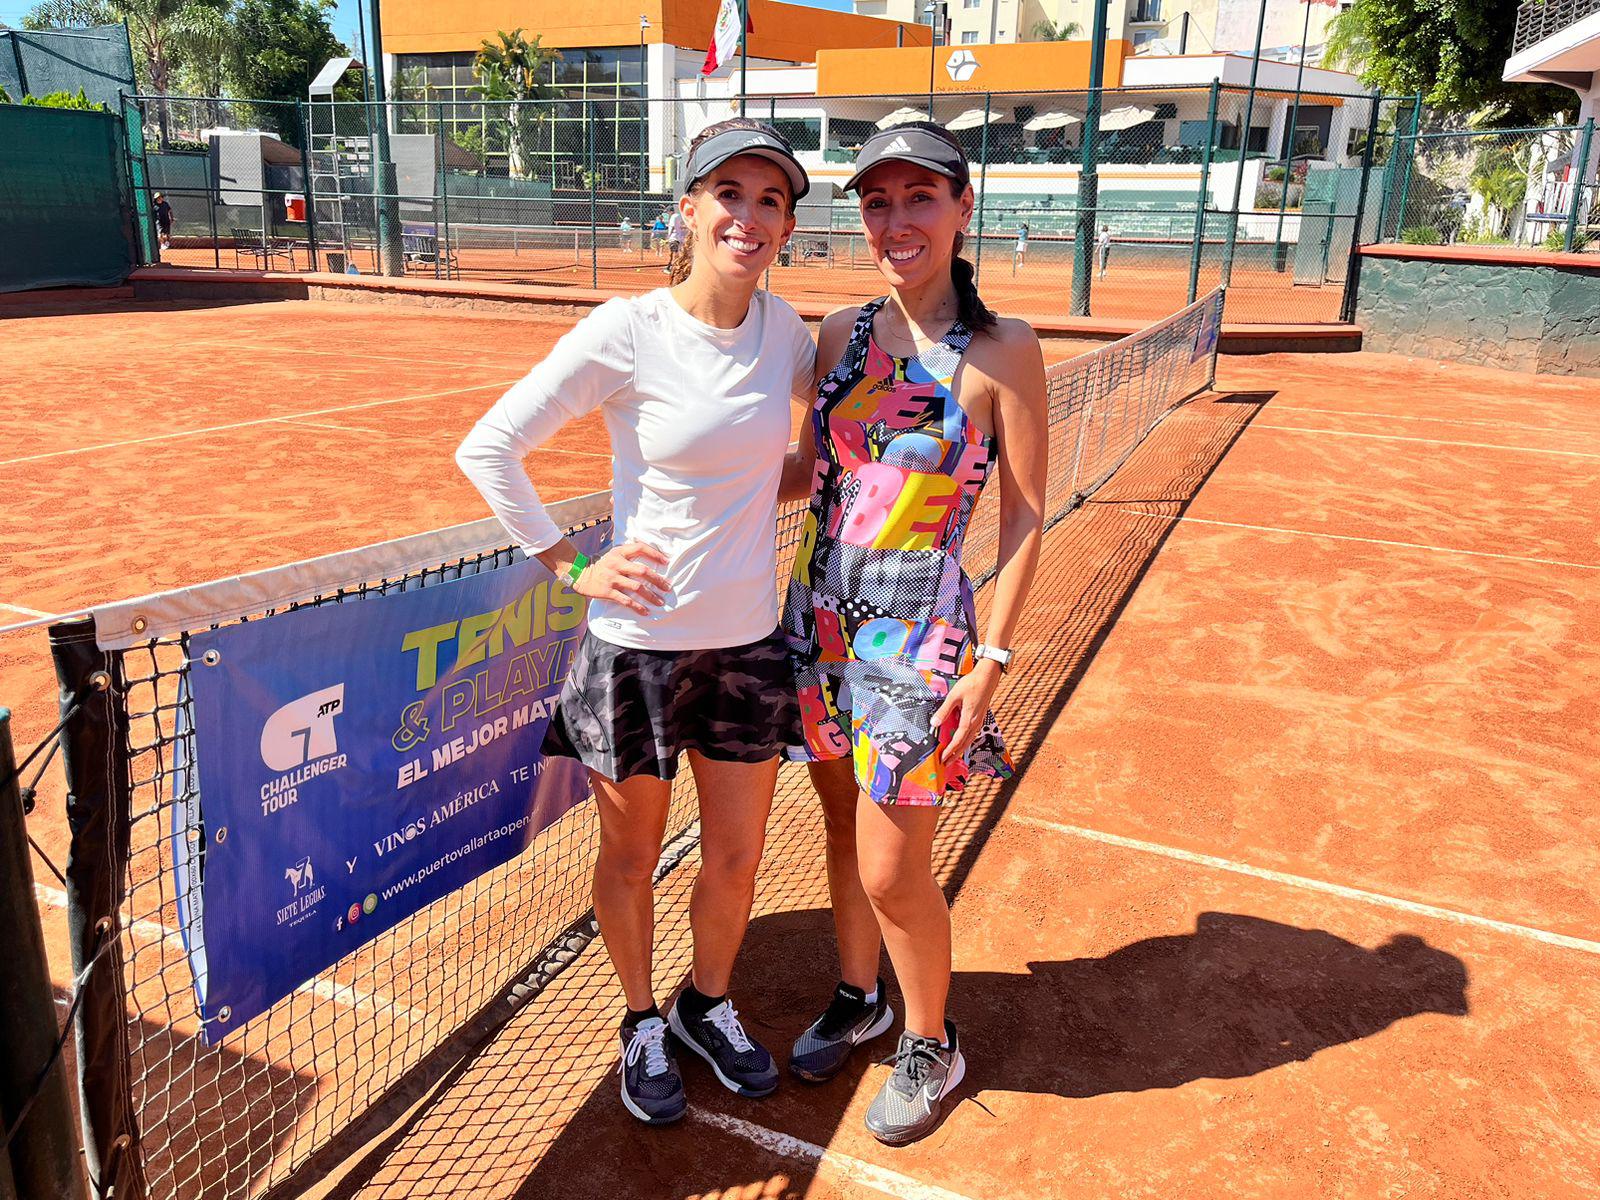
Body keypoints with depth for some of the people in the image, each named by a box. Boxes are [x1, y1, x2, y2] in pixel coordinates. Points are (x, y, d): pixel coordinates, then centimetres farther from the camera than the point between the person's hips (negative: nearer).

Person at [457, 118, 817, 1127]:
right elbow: (487, 448, -10)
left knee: (737, 858, 16)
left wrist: (783, 472, 5)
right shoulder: (626, 333, -14)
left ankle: (709, 1003, 44)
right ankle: (643, 1022, 41)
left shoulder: (782, 326, 0)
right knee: (632, 856, 15)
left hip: (750, 642, 4)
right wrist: (572, 566, -10)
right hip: (639, 641, -4)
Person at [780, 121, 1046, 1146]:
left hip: (916, 633, -5)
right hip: (823, 616, 5)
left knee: (892, 870, 2)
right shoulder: (842, 335, 3)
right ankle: (859, 998, 44)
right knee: (845, 829, 19)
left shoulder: (1003, 352, -10)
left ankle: (932, 1046, 29)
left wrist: (991, 659, -12)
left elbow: (1025, 522, -8)